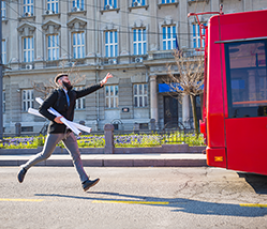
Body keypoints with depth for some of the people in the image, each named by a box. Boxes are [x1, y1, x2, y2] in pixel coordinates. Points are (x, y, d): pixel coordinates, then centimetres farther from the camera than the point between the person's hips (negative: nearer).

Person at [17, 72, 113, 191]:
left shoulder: (72, 94, 11)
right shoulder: (55, 94, -8)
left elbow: (88, 91, 5)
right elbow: (42, 109, -11)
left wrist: (102, 83, -5)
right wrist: (54, 118, -24)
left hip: (67, 132, 6)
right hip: (55, 131, -5)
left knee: (76, 155, -5)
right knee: (45, 155, 3)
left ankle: (85, 182, -10)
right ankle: (24, 168, 26)